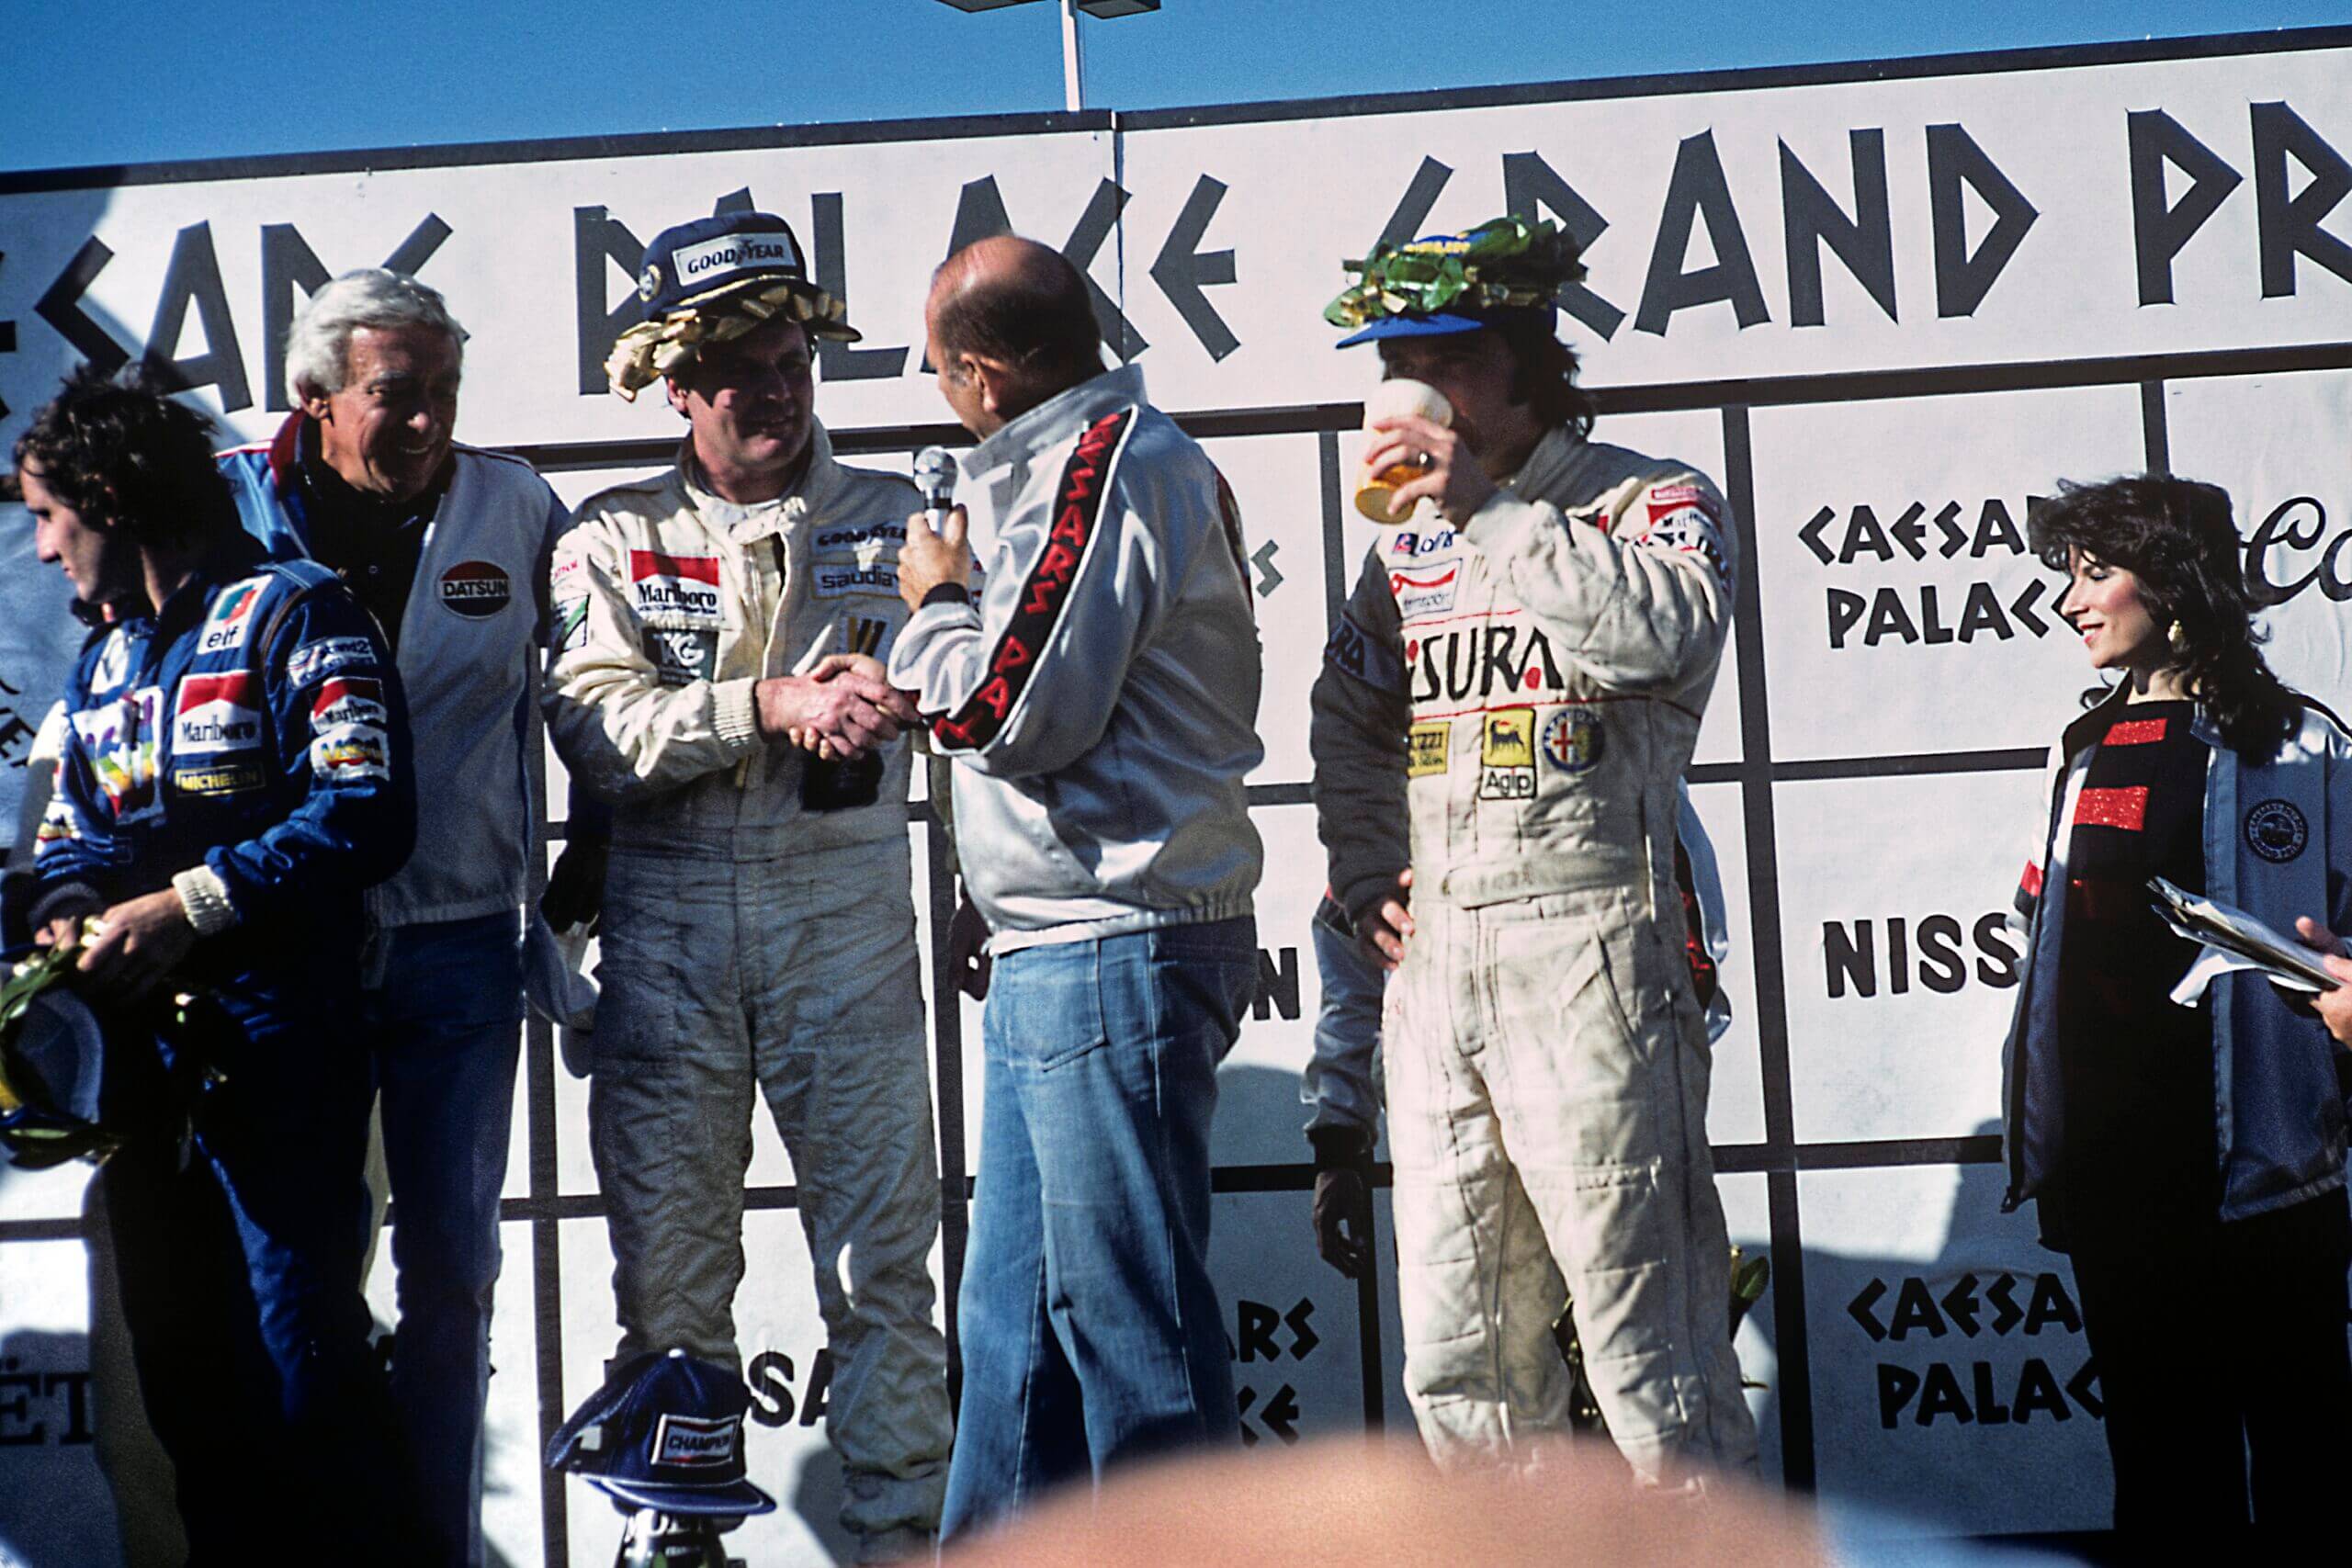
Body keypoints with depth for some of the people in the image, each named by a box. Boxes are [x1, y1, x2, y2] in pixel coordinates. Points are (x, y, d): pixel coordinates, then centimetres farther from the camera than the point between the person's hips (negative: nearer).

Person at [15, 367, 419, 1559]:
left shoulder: (291, 612, -5)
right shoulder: (100, 661, 20)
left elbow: (367, 811, -16)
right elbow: (68, 825, 21)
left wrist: (193, 903, -21)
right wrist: (68, 910, -3)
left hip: (273, 1045, -8)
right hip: (138, 1045, 8)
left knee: (302, 1372, -9)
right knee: (180, 1371, 12)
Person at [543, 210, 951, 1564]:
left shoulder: (893, 522, 9)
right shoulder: (614, 541, 8)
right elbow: (599, 730, -7)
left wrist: (888, 688, -24)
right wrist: (768, 706, -18)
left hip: (847, 915, -1)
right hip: (668, 929, 1)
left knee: (881, 1249, -2)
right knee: (668, 1260, 6)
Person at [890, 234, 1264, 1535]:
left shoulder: (1110, 462, -13)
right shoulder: (1085, 459, 18)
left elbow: (1013, 711, -17)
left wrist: (936, 606, -2)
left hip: (1111, 951, -11)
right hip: (1057, 955, 11)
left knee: (1127, 1318, -6)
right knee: (1014, 1318, 15)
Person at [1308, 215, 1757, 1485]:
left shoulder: (1650, 502, -1)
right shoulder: (1408, 536, 18)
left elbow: (1668, 633, -23)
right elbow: (1348, 716, 26)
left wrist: (1490, 510, -20)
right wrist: (1366, 880, 13)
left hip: (1585, 954, -6)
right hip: (1430, 957, 7)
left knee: (1637, 1303, -7)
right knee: (1454, 1340, 9)